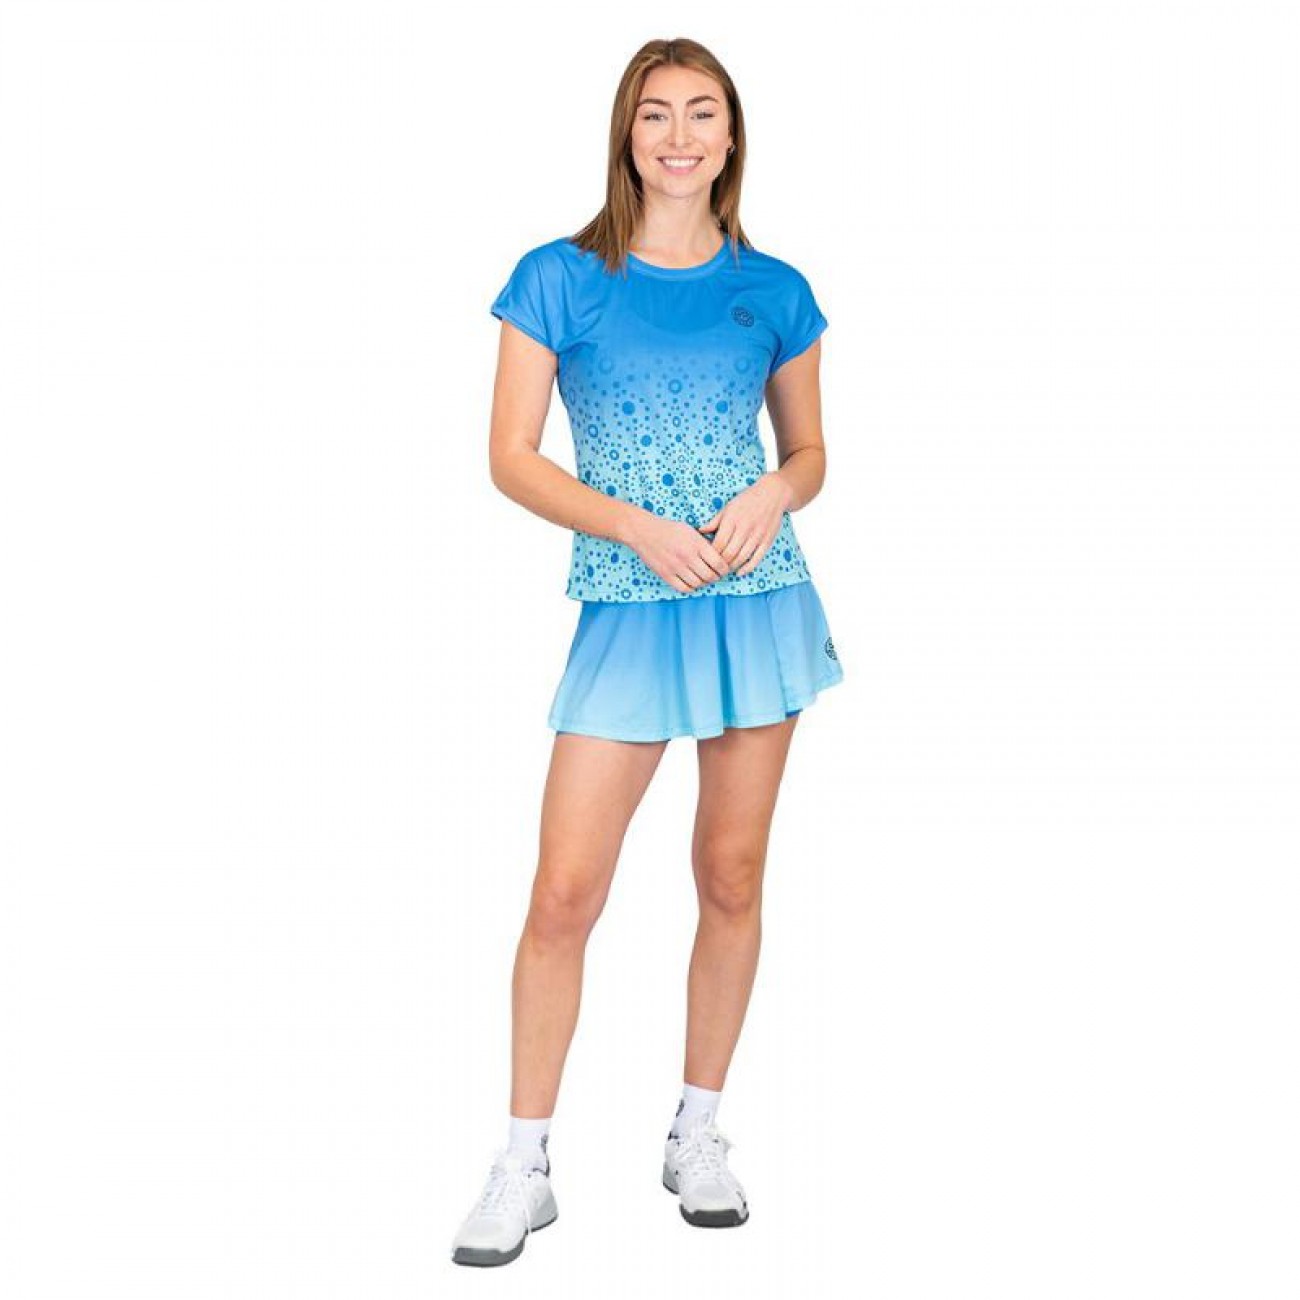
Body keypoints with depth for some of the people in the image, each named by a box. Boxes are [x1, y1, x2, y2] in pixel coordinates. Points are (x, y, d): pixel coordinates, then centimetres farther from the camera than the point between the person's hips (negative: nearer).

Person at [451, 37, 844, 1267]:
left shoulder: (774, 292, 6)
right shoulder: (560, 279, 0)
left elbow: (810, 449, 15)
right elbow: (513, 459, -2)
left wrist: (774, 494, -8)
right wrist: (638, 527, -15)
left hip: (757, 601, 2)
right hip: (628, 612, -2)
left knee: (732, 877, 8)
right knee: (565, 892, -6)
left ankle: (698, 1134, 24)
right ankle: (523, 1165, 7)